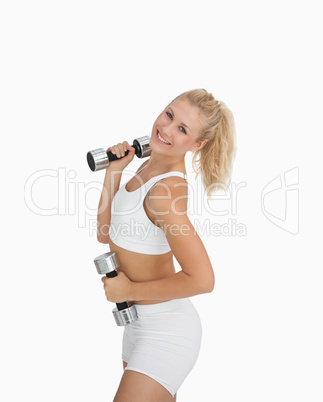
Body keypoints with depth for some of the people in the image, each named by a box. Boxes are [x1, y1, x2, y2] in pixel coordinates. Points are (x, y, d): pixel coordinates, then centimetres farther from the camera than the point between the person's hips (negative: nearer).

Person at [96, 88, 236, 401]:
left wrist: (130, 289, -17)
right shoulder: (149, 167, 2)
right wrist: (114, 170, -2)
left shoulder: (166, 190, -25)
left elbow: (202, 280, -27)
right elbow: (106, 234, 6)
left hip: (165, 330, -9)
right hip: (141, 322, 9)